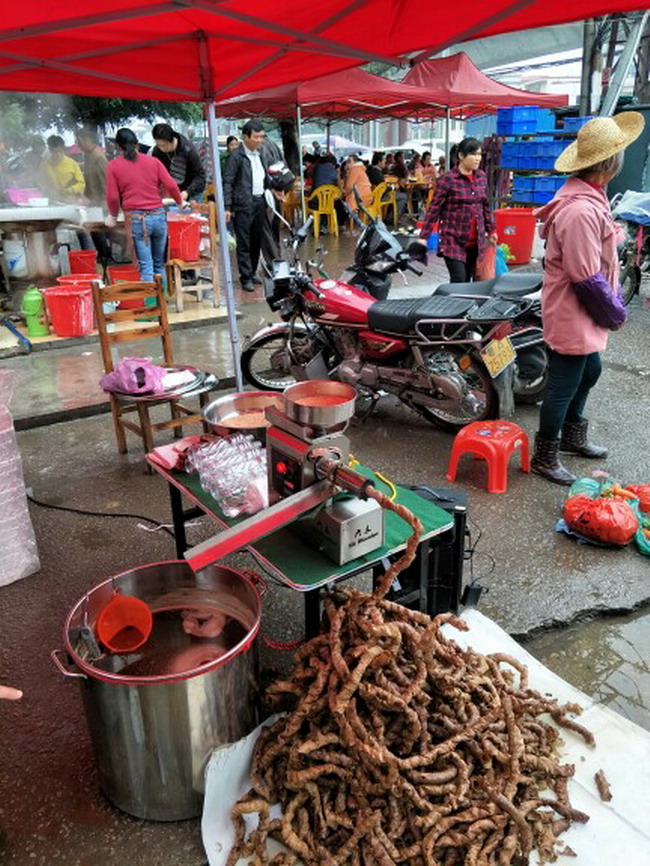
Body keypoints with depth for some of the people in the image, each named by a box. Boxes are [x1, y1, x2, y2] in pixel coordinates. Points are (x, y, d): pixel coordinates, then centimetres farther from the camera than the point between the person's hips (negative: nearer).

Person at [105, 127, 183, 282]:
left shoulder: (113, 166, 4)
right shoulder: (153, 161, 8)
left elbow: (112, 197, 0)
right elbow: (171, 185, 1)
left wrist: (113, 215, 18)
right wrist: (180, 201, 20)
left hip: (136, 219, -2)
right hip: (159, 216, 3)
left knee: (146, 265, -1)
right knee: (159, 263, 15)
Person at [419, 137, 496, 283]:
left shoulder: (481, 177, 9)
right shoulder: (448, 179, -9)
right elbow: (434, 209, -9)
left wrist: (491, 230, 22)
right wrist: (423, 236, -11)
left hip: (475, 241, 6)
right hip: (453, 239, -6)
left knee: (467, 280, 9)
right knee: (458, 280, -13)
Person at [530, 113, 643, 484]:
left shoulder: (587, 196, 7)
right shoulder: (581, 211, -27)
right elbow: (587, 279, -26)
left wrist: (614, 303, 15)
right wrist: (615, 311, -12)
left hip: (581, 313, 11)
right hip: (573, 314, -11)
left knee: (589, 371, 24)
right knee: (564, 385, 1)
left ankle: (572, 436, 43)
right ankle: (545, 458, 16)